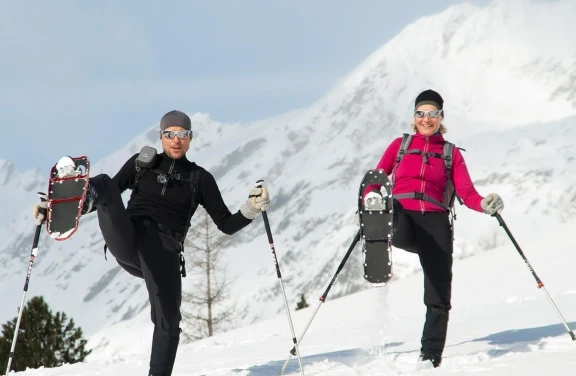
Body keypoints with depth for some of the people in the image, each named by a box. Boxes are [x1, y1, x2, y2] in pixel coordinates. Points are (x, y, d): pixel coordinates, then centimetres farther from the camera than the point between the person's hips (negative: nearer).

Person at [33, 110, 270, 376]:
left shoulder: (200, 179, 17)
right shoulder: (141, 164, 18)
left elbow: (226, 224, 16)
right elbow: (108, 195, 23)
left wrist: (251, 209, -2)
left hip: (164, 251, 0)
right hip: (126, 243, 0)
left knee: (168, 322, -18)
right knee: (103, 183, -24)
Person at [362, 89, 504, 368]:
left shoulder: (451, 153, 19)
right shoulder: (400, 145, 20)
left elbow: (466, 192, 7)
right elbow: (376, 178, 12)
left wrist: (485, 205, -15)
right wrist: (370, 198, -12)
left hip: (434, 220, 0)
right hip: (402, 214, 0)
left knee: (439, 292, -8)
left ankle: (431, 356, -6)